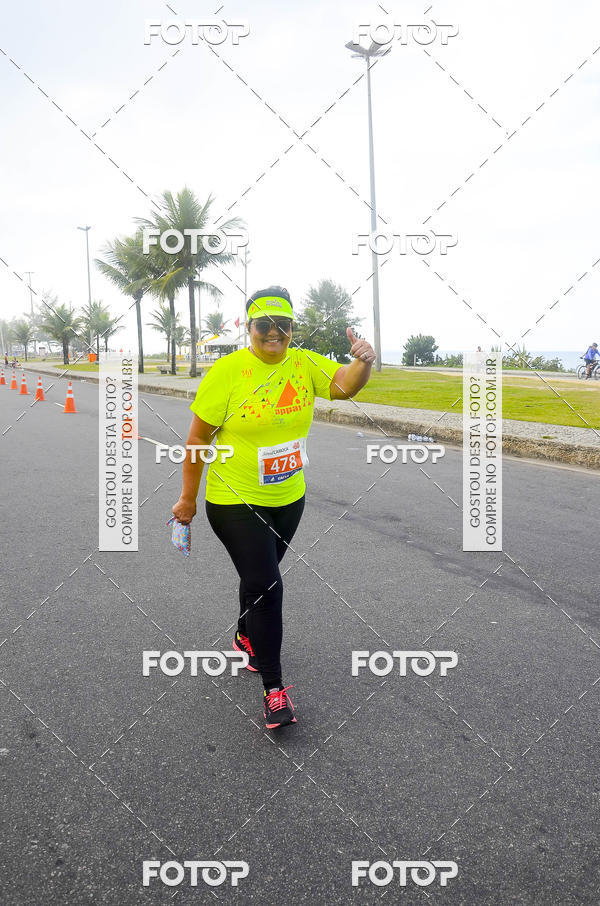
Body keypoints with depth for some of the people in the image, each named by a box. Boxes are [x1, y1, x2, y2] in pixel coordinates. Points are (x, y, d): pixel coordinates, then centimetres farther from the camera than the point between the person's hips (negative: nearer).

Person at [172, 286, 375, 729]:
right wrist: (188, 499, -6)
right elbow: (198, 439, -11)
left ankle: (246, 636, 51)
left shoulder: (304, 363, -5)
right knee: (264, 586, -8)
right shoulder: (226, 372, -16)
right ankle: (274, 688, 5)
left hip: (288, 498, 5)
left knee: (260, 574, 23)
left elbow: (343, 385, -21)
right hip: (235, 501, -5)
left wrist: (362, 363, -43)